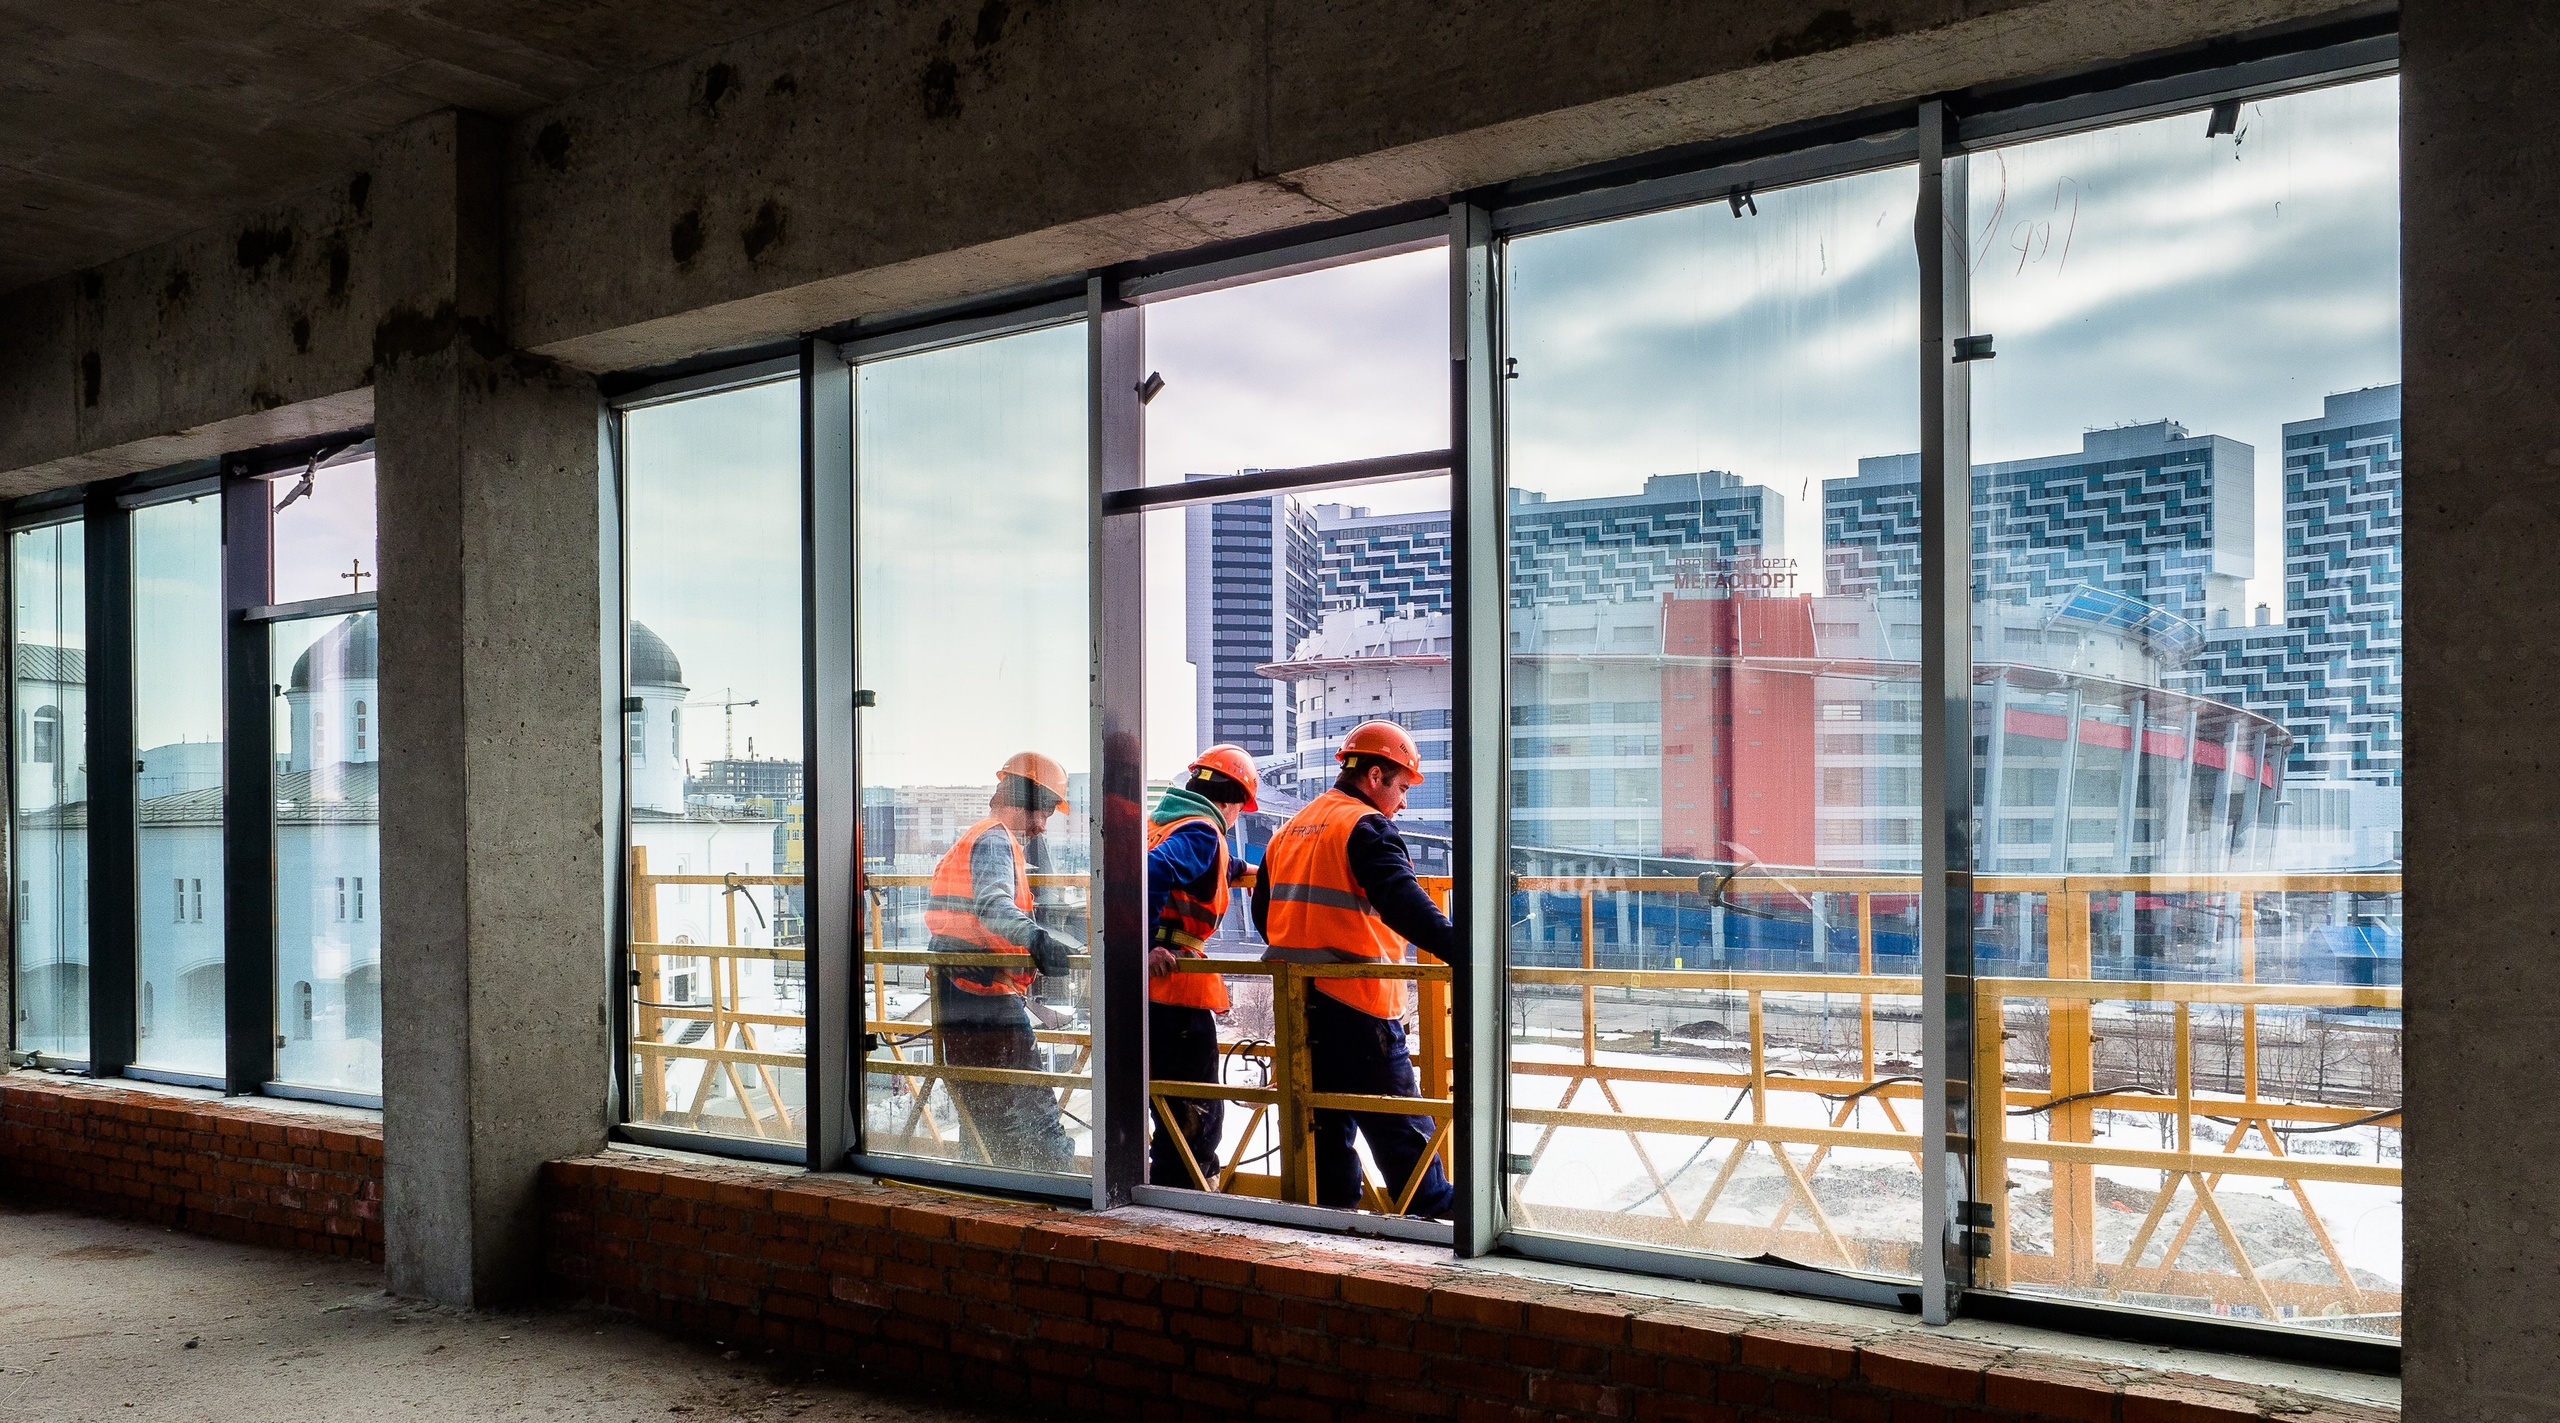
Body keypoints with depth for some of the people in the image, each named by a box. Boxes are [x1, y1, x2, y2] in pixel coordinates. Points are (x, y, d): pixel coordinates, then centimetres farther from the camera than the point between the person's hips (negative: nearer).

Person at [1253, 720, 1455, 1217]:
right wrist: (1460, 953, -35)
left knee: (1324, 1121, 15)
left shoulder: (1287, 830, 17)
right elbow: (1402, 902, -26)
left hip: (1296, 1004, 8)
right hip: (1356, 1002, -8)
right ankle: (1433, 1210, 1)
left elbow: (1263, 914, 25)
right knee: (1401, 1125, -2)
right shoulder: (1366, 827, -10)